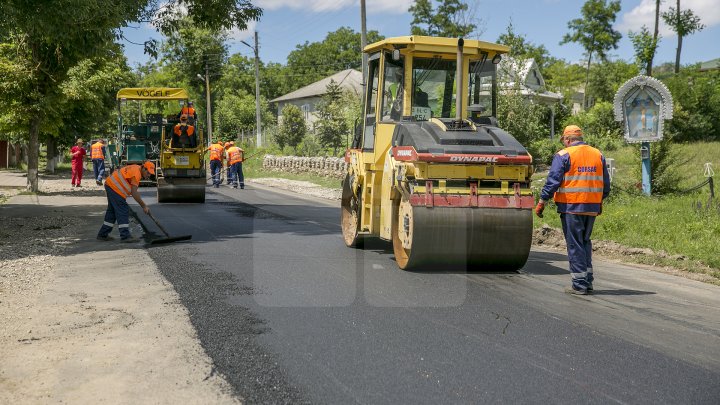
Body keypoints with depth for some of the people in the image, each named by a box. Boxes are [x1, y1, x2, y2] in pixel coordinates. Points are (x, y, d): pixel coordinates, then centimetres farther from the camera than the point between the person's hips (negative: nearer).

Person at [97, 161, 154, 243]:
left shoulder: (135, 169, 12)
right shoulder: (136, 173, -19)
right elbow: (134, 193, -22)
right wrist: (144, 206, -18)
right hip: (114, 188, -11)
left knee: (112, 211, 16)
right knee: (123, 211, -10)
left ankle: (102, 235, 23)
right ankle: (125, 236, -11)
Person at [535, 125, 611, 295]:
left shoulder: (563, 155, -6)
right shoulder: (598, 155, 12)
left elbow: (553, 181, -11)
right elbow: (606, 184, 16)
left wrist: (542, 202, -5)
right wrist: (600, 202, 29)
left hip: (571, 206, -5)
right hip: (592, 207, 6)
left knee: (575, 245, 1)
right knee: (585, 242, 18)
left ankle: (580, 284, 1)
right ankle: (588, 281, 20)